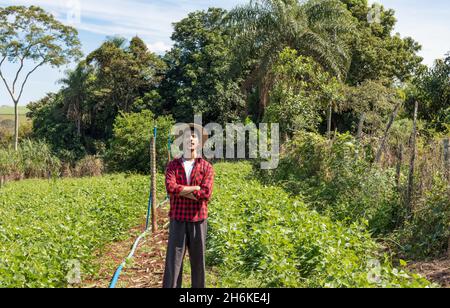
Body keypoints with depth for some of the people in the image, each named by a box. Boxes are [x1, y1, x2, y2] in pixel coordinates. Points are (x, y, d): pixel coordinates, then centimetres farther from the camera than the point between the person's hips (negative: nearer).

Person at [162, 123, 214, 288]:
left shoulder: (207, 167, 1)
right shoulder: (173, 165, 4)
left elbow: (205, 194, -14)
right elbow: (170, 188, -15)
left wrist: (181, 191, -12)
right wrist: (196, 188, -14)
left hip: (198, 220, 0)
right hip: (178, 220, 0)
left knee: (198, 260, 9)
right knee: (173, 260, 0)